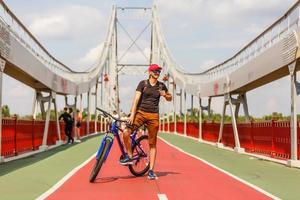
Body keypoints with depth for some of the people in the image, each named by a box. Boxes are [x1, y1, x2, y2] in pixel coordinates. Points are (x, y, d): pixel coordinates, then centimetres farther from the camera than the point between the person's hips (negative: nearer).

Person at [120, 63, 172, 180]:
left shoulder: (161, 86, 10)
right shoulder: (143, 84, 2)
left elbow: (170, 98, 22)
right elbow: (136, 98, -5)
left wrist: (165, 95, -2)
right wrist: (132, 114, -15)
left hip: (154, 116, 2)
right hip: (141, 113, -2)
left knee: (152, 144, 1)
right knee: (126, 133, -22)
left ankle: (151, 170, 7)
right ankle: (129, 157, -2)